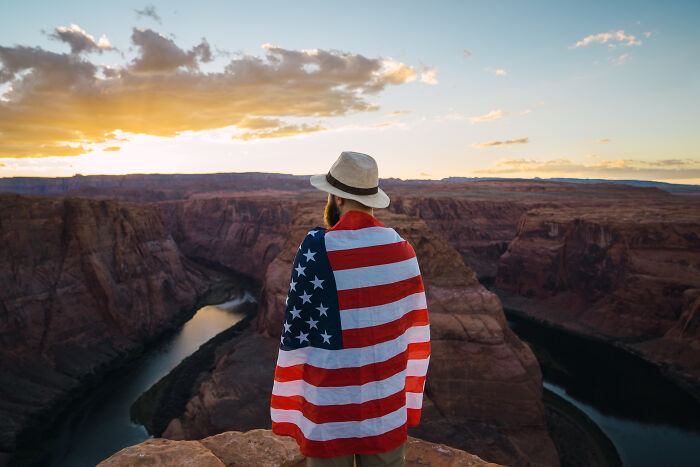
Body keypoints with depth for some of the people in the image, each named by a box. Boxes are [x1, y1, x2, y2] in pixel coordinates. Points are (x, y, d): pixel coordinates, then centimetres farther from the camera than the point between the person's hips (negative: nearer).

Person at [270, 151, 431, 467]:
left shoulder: (316, 249, -18)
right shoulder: (402, 249, -6)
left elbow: (297, 336, -13)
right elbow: (415, 331, 1)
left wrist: (289, 412, 0)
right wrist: (408, 399, 14)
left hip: (330, 409, -3)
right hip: (387, 406, 4)